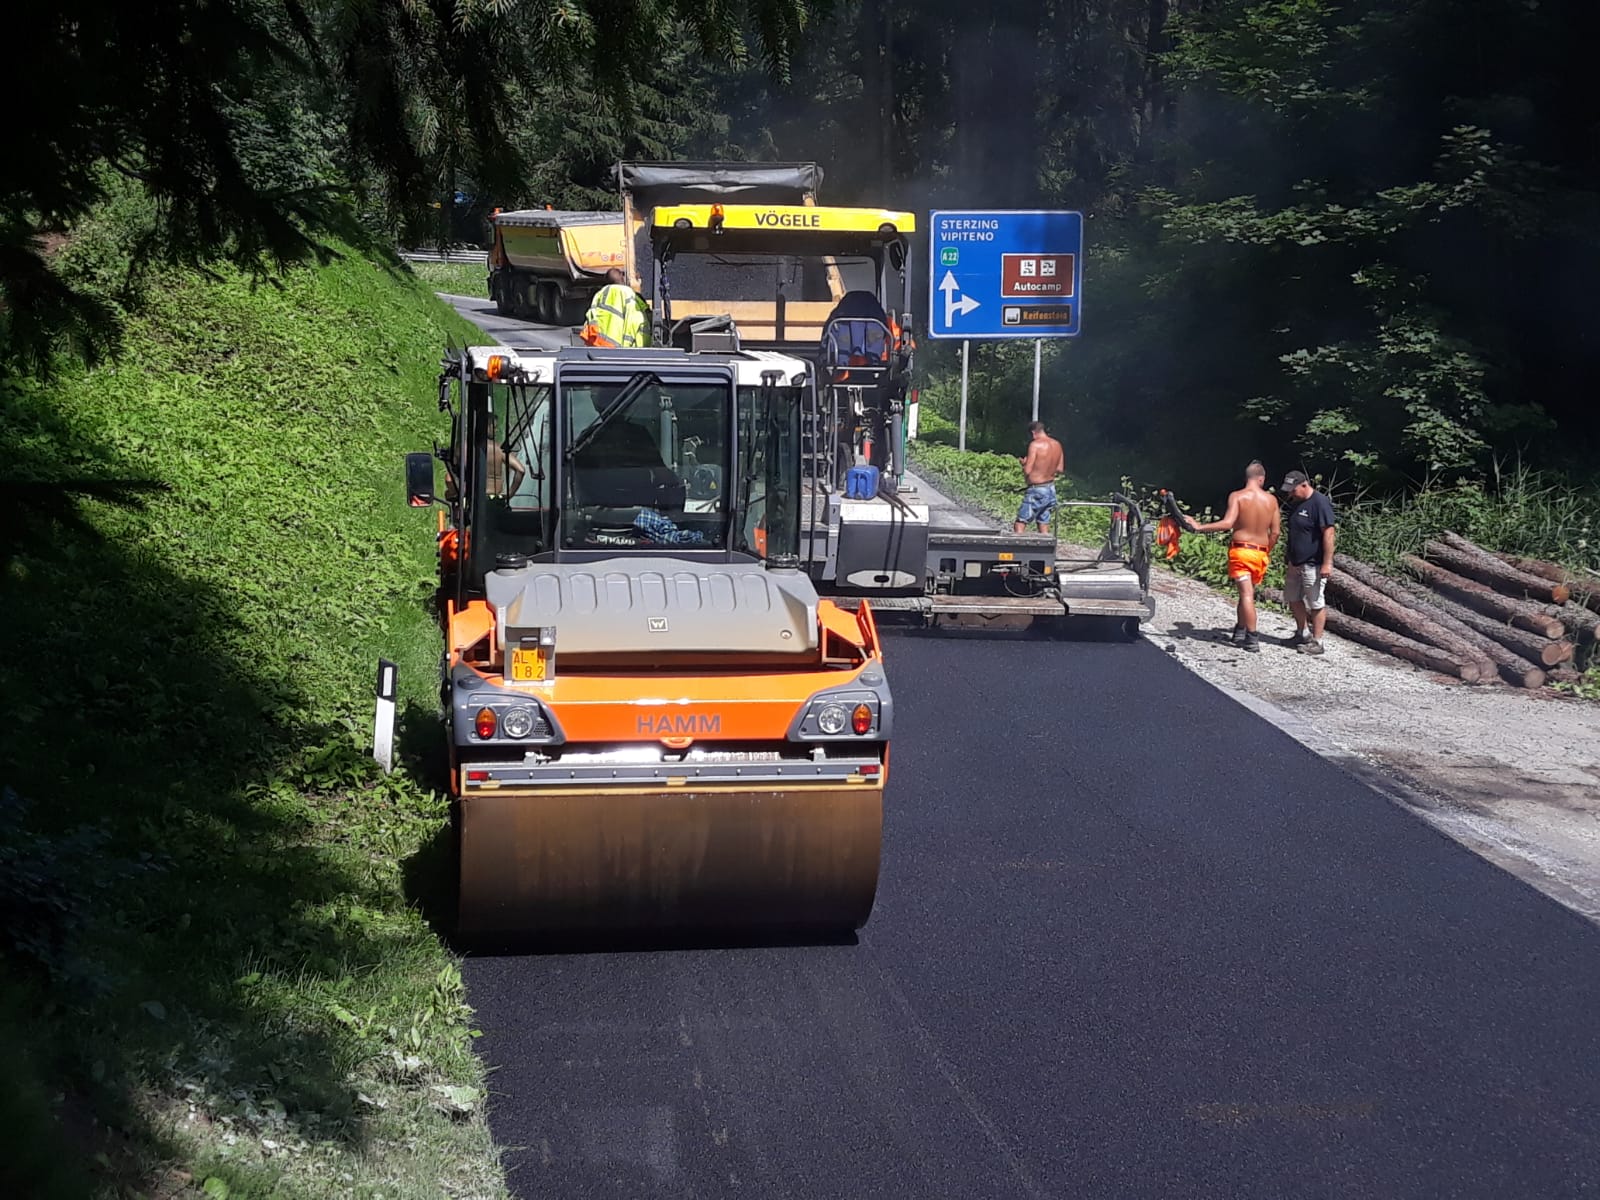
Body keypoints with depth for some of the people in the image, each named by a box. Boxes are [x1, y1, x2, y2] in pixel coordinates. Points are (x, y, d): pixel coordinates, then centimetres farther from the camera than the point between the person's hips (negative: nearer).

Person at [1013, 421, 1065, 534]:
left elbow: (1027, 471, -19)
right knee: (1044, 525, 13)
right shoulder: (1057, 445, 4)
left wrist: (1023, 463, 1)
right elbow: (1060, 469, 11)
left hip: (1036, 490, -7)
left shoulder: (1035, 445, -17)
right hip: (1050, 488, 7)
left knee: (1020, 523, -3)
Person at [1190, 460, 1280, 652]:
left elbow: (1227, 523, -20)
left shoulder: (1237, 496, -8)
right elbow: (1275, 532, 7)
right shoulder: (1271, 500, 5)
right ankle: (1240, 631, 27)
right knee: (1248, 593, 19)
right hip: (1261, 553, 4)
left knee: (1246, 594, -7)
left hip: (1240, 551, -4)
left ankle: (1251, 640, -12)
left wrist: (1199, 528, -15)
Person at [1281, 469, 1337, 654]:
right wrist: (1290, 561, 21)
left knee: (1316, 603, -2)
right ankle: (1303, 633, 31)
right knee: (1293, 598, 17)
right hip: (1296, 563, 9)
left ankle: (1316, 642, 4)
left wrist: (1327, 563, -24)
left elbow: (1329, 533, -21)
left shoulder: (1320, 503, -17)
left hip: (1313, 565, -9)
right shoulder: (1295, 504, 11)